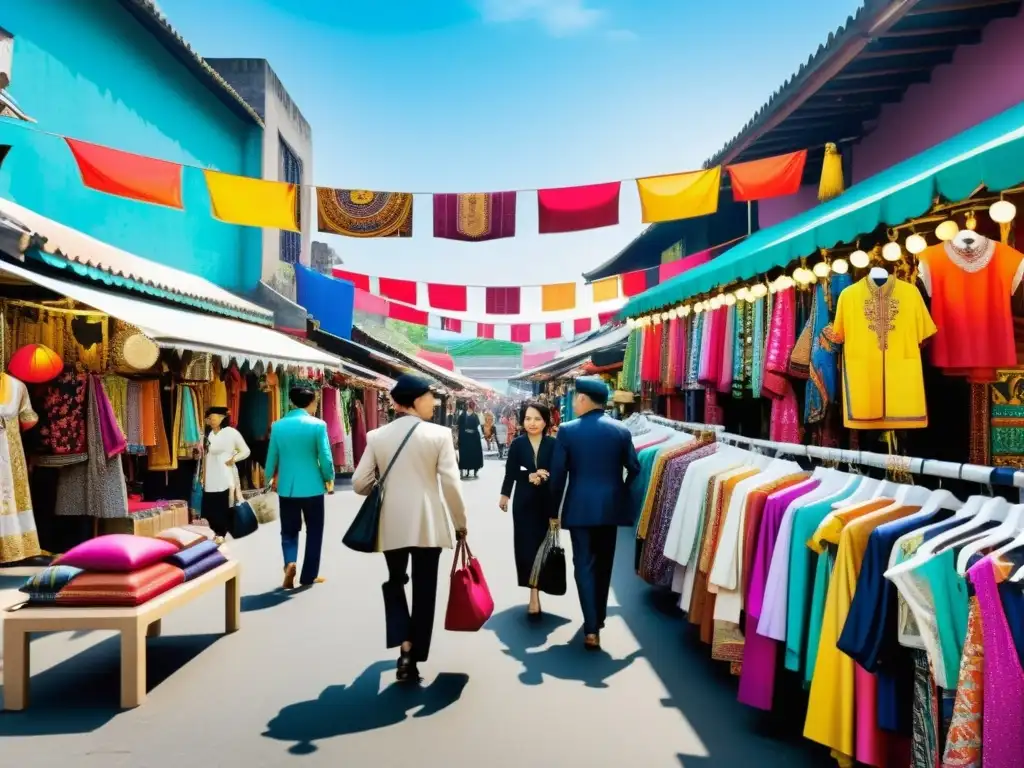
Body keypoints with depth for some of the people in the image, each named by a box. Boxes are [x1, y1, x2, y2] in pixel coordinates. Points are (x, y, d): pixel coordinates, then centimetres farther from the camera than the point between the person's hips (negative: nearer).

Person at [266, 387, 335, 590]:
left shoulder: (278, 426, 0)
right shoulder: (318, 425, -10)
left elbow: (272, 456, 6)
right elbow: (325, 458, -9)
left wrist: (271, 478, 24)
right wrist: (329, 479, 8)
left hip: (286, 487, 3)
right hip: (312, 486, -3)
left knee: (289, 530, 16)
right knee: (314, 531, 12)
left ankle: (290, 562, -8)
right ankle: (309, 576, 16)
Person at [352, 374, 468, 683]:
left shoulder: (377, 436, 0)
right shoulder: (438, 434, -9)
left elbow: (360, 483, 0)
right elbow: (450, 484, -11)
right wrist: (460, 523, 1)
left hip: (392, 524, 2)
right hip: (428, 524, -2)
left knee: (395, 582, 21)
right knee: (423, 591, 11)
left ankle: (404, 645, 3)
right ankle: (414, 659, 17)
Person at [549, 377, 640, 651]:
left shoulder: (567, 430, -8)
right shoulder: (621, 430, -1)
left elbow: (558, 473, -6)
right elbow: (634, 468, 1)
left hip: (579, 506, -3)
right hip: (610, 505, 3)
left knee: (584, 565, 2)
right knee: (603, 564, 18)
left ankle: (592, 629, -4)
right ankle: (598, 617, 32)